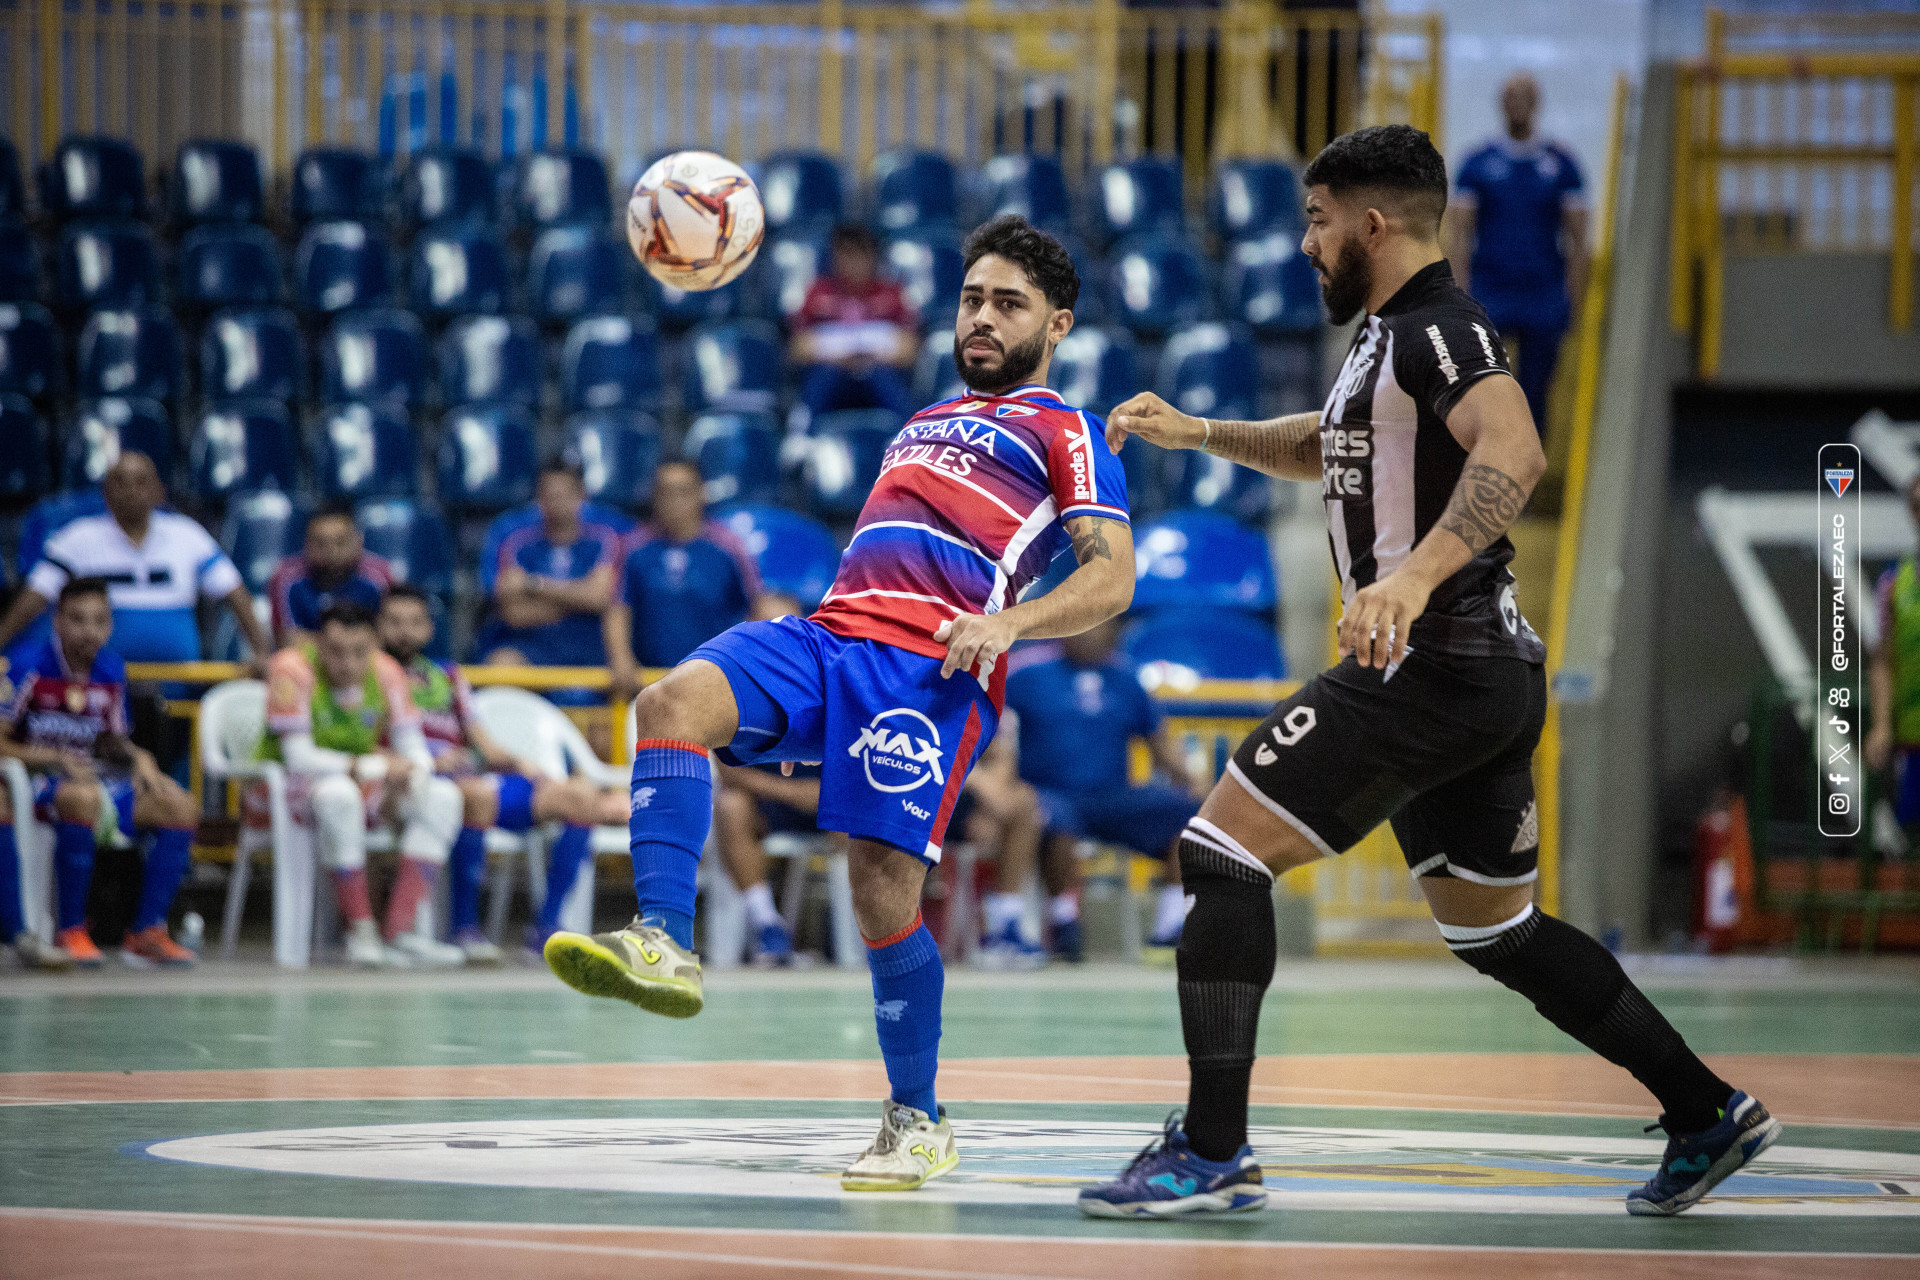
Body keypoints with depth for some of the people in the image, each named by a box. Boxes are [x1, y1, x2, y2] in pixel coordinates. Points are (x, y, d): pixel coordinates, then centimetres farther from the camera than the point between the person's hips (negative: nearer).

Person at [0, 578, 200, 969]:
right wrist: (55, 758, -22)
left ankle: (147, 933, -12)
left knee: (179, 806, -14)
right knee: (82, 798, -40)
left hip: (96, 777, 6)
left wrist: (140, 761, -6)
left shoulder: (112, 671, 8)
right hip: (39, 781, -6)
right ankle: (70, 933, -31)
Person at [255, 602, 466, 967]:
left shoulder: (386, 673, -3)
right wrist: (375, 767, -34)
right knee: (338, 793, -38)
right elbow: (299, 757, -25)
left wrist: (412, 775, -28)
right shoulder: (293, 669, -19)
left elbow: (413, 749, -3)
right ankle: (360, 932, -31)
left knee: (443, 796, -14)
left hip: (363, 790, 6)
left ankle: (400, 931, -22)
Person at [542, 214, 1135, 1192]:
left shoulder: (1063, 433, 11)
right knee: (670, 702, -23)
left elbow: (1111, 578, -1)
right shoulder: (924, 423, 33)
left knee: (883, 893, -14)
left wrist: (1007, 624, -18)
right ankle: (663, 946, -33)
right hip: (826, 635, 6)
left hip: (929, 667, -6)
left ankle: (918, 1122, 4)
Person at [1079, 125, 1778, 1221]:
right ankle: (1708, 1116, 22)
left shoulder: (1439, 327, -12)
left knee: (1223, 853, -11)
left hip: (1433, 667, -11)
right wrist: (1198, 434, 31)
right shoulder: (1392, 334, 19)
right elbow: (1333, 449, 39)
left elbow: (1515, 453, -31)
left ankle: (1213, 1155, -13)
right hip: (1485, 677, 11)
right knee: (1497, 932, 19)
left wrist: (1415, 575, -43)